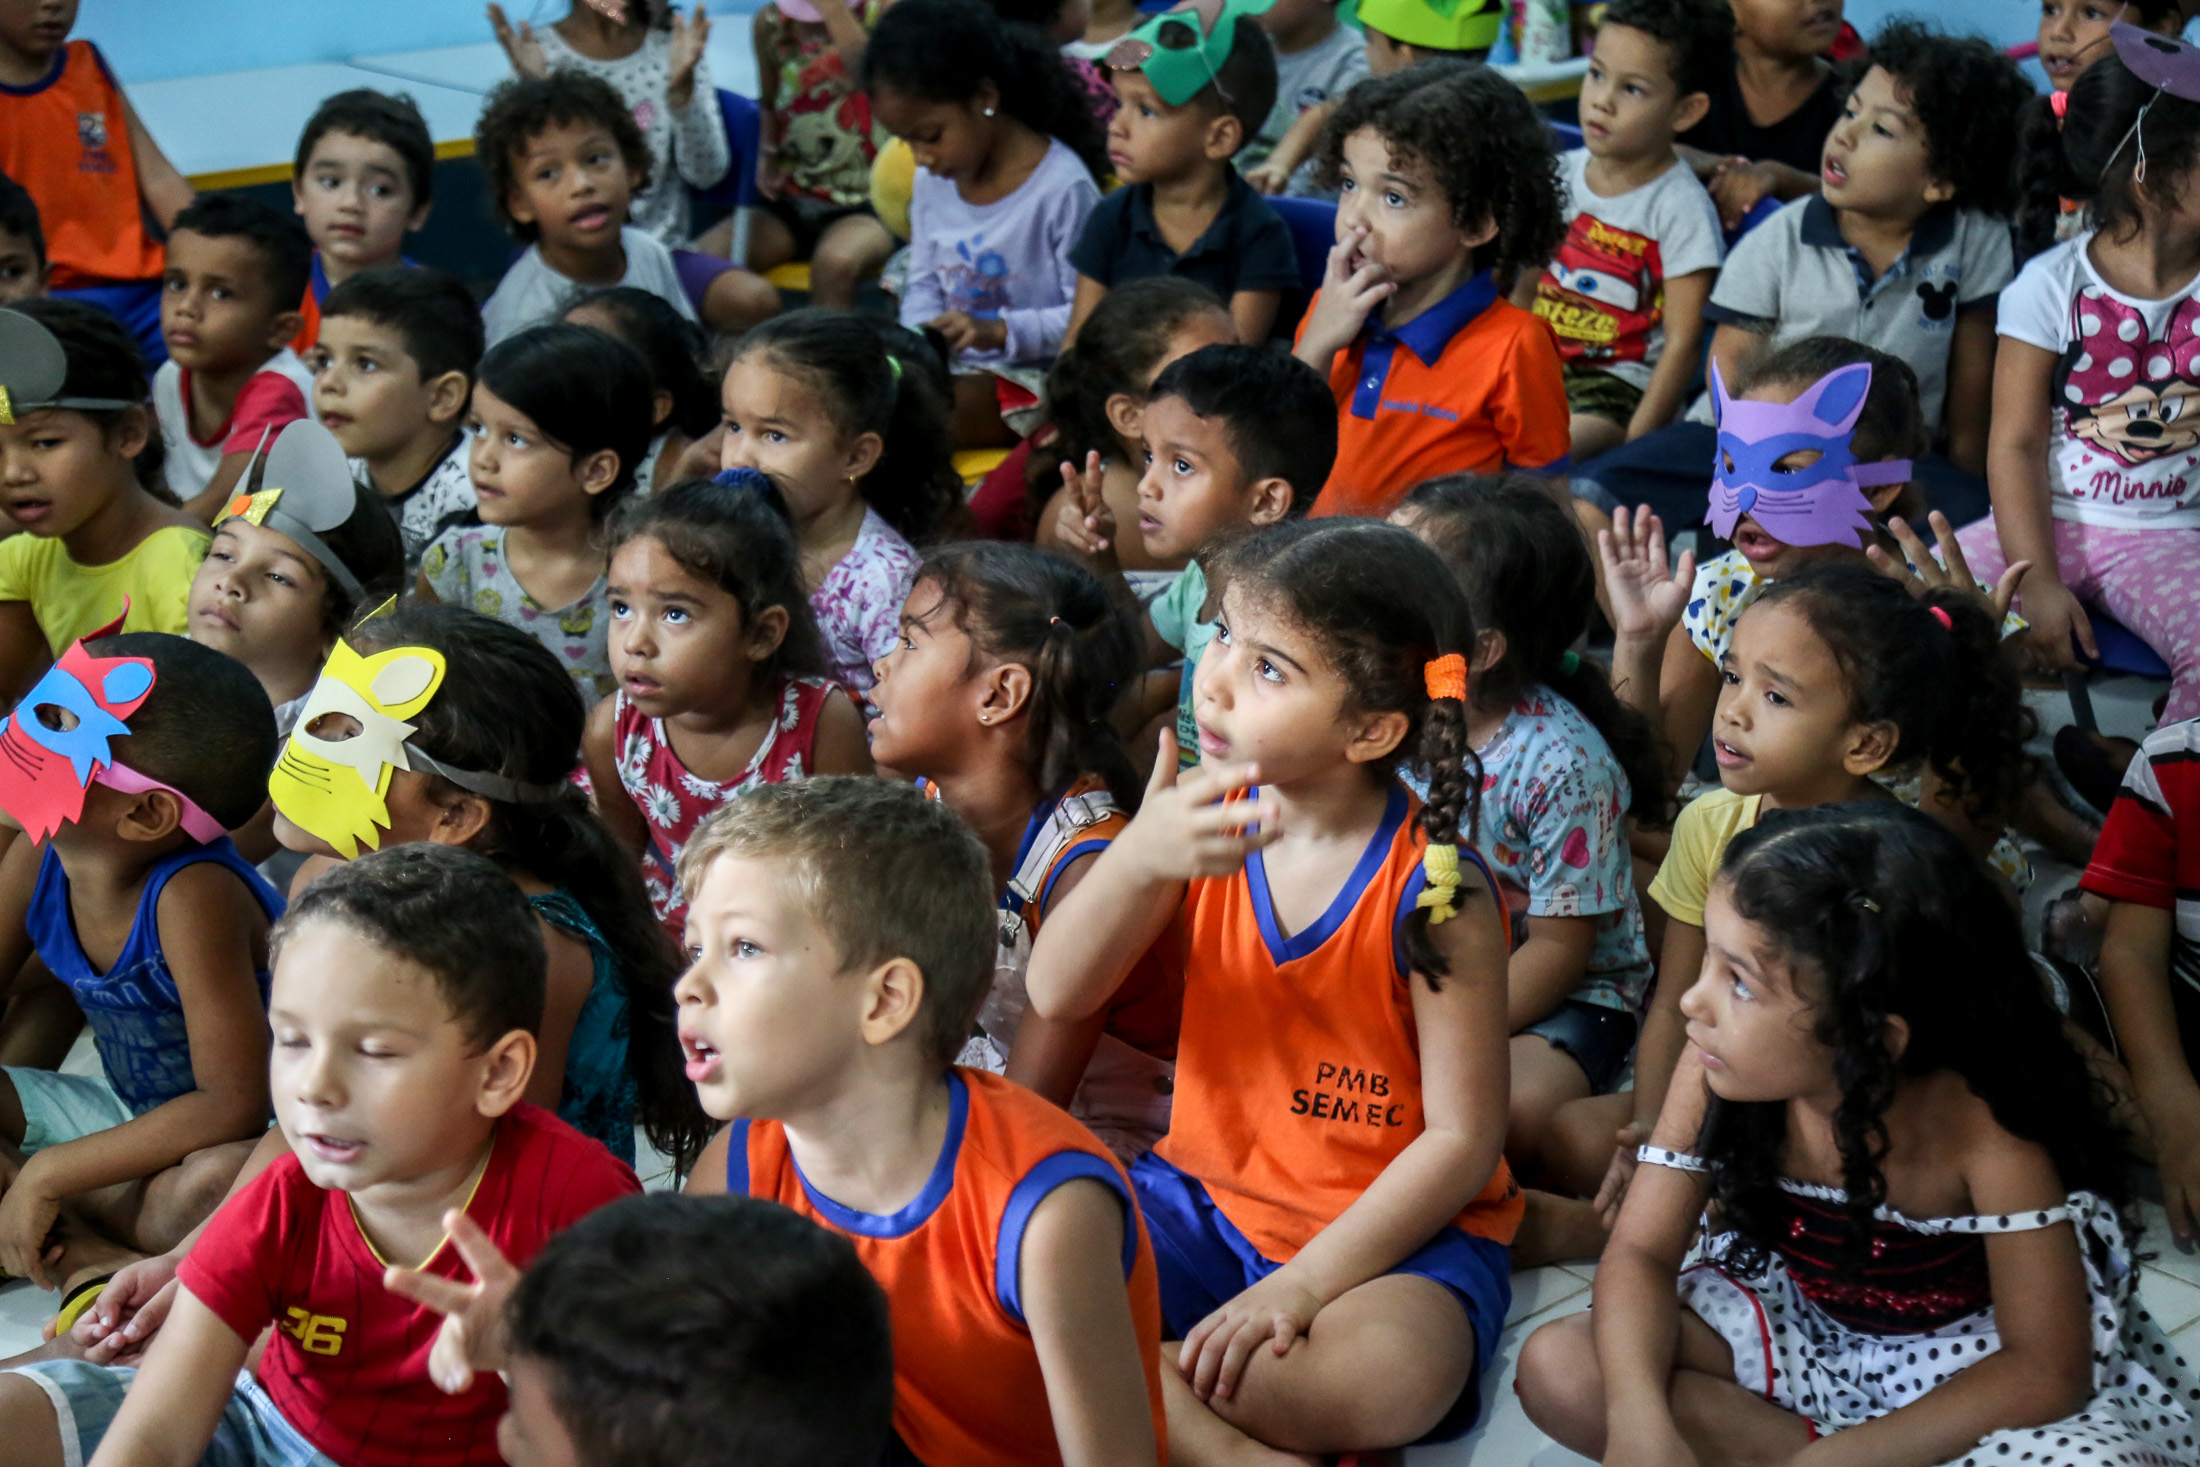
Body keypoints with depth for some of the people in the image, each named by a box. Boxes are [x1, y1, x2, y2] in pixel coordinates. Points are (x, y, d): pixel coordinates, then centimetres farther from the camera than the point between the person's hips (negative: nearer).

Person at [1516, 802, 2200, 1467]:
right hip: (1798, 1326, 4)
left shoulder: (1981, 1120, -32)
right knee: (1559, 1368, -17)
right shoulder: (1718, 1063, -22)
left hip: (1967, 1364, -4)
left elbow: (2044, 1369, -27)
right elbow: (1642, 1252, -14)